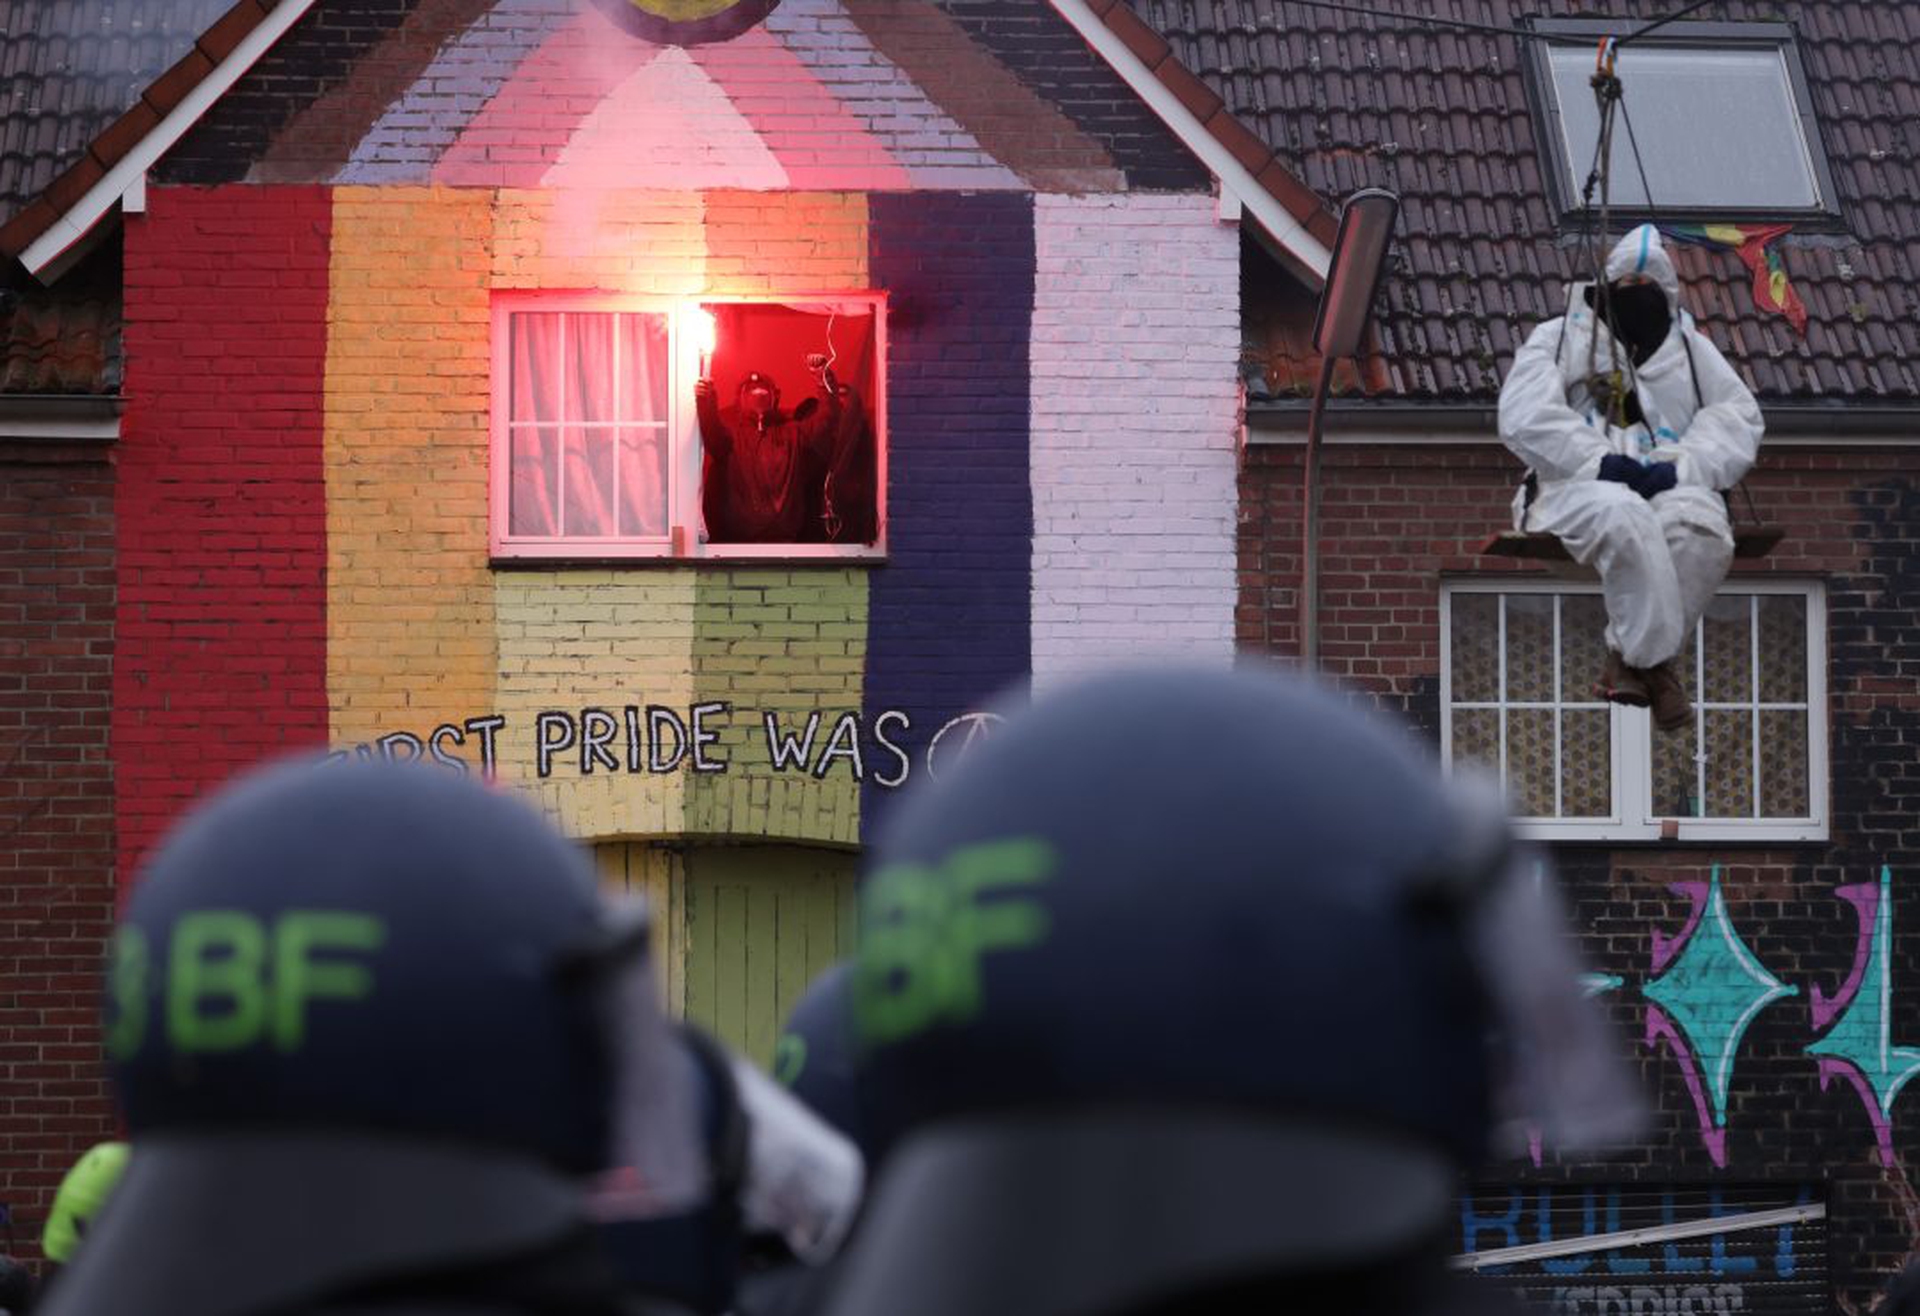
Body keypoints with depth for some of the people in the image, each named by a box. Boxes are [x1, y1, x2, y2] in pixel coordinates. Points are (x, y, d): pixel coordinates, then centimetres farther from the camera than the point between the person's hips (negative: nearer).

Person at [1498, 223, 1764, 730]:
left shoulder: (1691, 348, 23)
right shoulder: (1558, 338, 13)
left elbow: (1738, 417, 11)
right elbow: (1525, 417, -2)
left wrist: (1679, 468, -9)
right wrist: (1600, 462, -16)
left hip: (1671, 488, 3)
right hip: (1577, 486, -3)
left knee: (1702, 526, -35)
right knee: (1624, 517, -40)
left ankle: (1628, 656, -27)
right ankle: (1656, 659, -31)